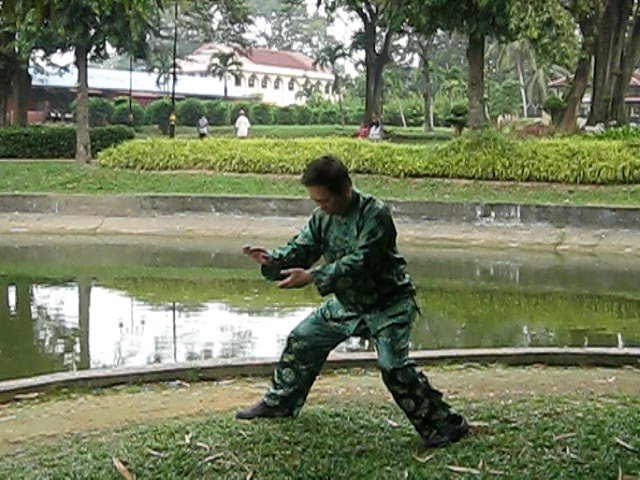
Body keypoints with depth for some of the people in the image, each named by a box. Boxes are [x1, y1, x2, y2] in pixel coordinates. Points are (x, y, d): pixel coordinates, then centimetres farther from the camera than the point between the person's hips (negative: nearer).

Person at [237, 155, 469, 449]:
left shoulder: (374, 214, -25)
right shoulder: (322, 217, -3)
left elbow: (359, 262, -33)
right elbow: (301, 248, -2)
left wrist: (313, 277, -38)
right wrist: (272, 260, -24)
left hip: (387, 305, -8)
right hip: (348, 303, 8)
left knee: (393, 365, -21)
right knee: (302, 340, 13)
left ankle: (445, 424, -9)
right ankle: (280, 402, 34)